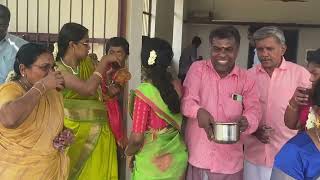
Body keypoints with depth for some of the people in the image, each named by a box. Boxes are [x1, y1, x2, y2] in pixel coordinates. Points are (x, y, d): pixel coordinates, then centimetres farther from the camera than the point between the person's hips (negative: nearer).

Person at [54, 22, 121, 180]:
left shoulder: (87, 63, 5)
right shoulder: (58, 69, -14)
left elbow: (103, 92, 14)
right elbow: (88, 89, -27)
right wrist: (104, 61, -16)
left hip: (98, 132, 5)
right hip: (75, 133, -5)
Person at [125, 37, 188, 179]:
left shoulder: (144, 93, -21)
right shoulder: (177, 87, -6)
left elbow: (137, 138, -19)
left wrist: (129, 152, -1)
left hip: (152, 163, -5)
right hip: (177, 158, 5)